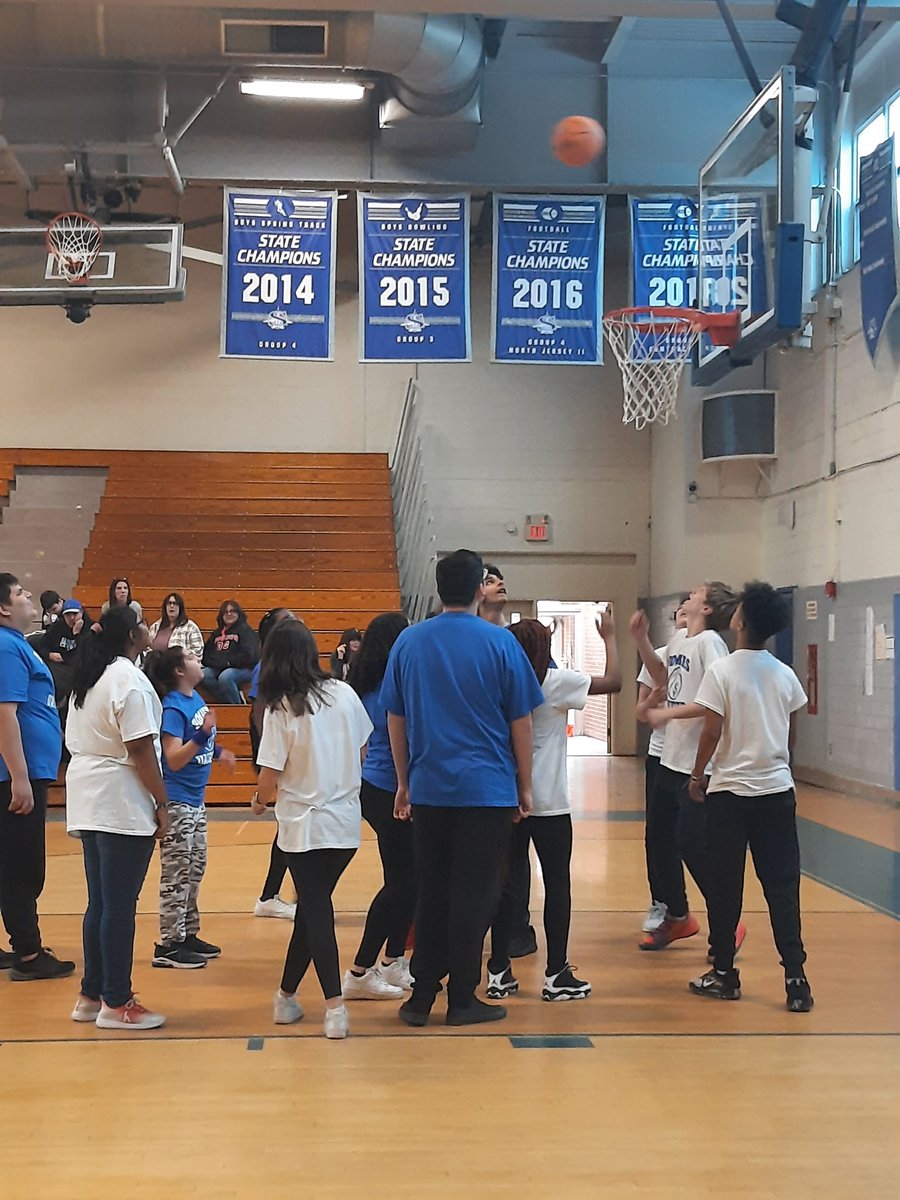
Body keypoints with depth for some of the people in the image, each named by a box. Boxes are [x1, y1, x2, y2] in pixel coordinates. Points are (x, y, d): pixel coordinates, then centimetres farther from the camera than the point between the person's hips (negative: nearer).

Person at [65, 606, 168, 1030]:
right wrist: (162, 802, -13)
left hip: (88, 801, 9)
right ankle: (116, 1003, 3)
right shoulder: (129, 679, -14)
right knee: (120, 905, -3)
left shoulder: (87, 678, 15)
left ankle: (91, 995, 21)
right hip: (122, 804, -9)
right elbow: (140, 748, -18)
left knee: (100, 901, 15)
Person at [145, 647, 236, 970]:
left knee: (195, 869, 16)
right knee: (177, 874, -4)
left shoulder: (197, 699, 6)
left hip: (195, 800, 9)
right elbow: (174, 759, -25)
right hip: (176, 802, -9)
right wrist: (202, 735, -35)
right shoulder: (173, 708, -19)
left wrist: (218, 751, 16)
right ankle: (168, 945, 2)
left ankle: (188, 934, 27)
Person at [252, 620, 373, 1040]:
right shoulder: (344, 694, -2)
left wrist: (260, 801, 9)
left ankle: (335, 1006, -6)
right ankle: (286, 995, 24)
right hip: (347, 823, 4)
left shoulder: (281, 709, -13)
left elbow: (270, 777, -12)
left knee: (316, 911, 2)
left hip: (305, 825, -4)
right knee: (311, 907, 15)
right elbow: (362, 751, 9)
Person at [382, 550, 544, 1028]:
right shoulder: (499, 642, -6)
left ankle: (421, 997, 15)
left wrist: (404, 783, 18)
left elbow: (395, 719, 9)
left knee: (431, 893, 12)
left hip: (428, 790, 3)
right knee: (473, 896, 4)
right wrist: (524, 786, 7)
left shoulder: (409, 641, 3)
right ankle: (462, 1000, 10)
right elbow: (521, 722, -2)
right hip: (487, 789, -3)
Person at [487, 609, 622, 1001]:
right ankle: (556, 975, 7)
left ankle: (498, 972, 11)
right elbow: (613, 682, -10)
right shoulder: (556, 682, -11)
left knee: (506, 884, 9)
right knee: (557, 885, 4)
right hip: (548, 804, -5)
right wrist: (609, 637, 2)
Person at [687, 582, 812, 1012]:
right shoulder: (785, 675, 3)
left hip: (729, 790, -3)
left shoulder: (722, 670, -9)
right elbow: (791, 734, 8)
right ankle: (795, 978, -1)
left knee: (726, 886, 7)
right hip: (777, 790, 3)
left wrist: (697, 776, 2)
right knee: (782, 886, 4)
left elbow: (711, 731, -11)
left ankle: (724, 973, 15)